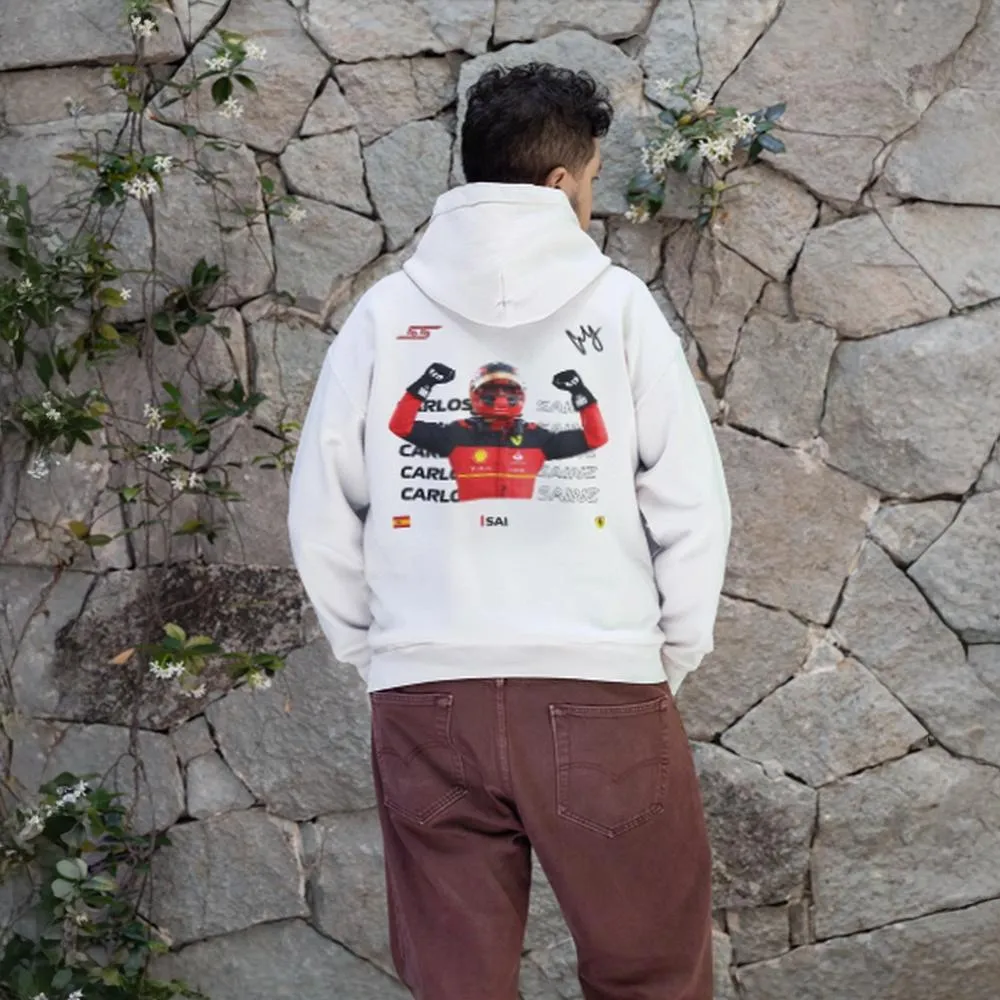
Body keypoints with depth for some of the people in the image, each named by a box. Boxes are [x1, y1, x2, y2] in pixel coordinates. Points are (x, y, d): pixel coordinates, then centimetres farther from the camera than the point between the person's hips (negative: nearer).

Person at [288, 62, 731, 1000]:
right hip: (601, 690, -2)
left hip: (422, 700, 3)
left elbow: (319, 516, 7)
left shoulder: (383, 313, 5)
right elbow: (693, 503, -2)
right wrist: (672, 654, 9)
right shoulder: (618, 302, -1)